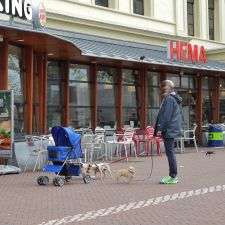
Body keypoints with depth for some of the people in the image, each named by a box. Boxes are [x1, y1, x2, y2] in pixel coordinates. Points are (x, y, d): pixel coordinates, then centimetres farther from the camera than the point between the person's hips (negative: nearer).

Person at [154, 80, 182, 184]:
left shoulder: (168, 99, -13)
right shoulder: (175, 98, 18)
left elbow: (165, 115, -20)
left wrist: (160, 128, -19)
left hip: (169, 130, -10)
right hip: (173, 129, 10)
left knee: (170, 152, -8)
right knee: (170, 153, 14)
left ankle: (173, 177, -7)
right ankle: (173, 175, 18)